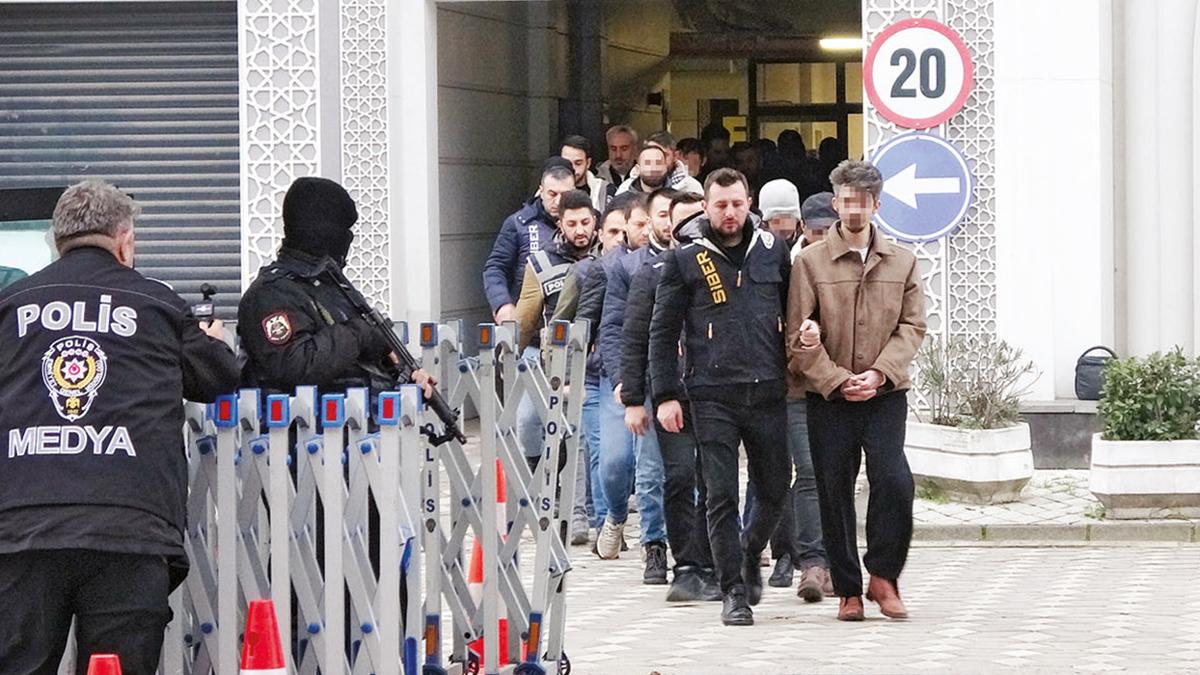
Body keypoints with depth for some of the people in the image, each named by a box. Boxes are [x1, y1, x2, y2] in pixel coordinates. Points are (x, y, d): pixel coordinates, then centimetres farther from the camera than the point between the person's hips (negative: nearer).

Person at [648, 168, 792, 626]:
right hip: (713, 397, -2)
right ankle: (734, 592, 3)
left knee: (774, 491, 9)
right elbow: (662, 331, 3)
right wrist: (666, 395, -3)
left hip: (768, 394, 3)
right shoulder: (686, 261, 2)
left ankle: (750, 556, 36)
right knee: (721, 497, -4)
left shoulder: (772, 252, 9)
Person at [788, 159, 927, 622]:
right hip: (828, 399, -1)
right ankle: (848, 590, 12)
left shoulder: (902, 262, 9)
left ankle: (883, 575, 2)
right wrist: (837, 380, -11)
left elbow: (912, 327, 4)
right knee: (835, 493, 1)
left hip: (886, 395, 1)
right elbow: (799, 336, -2)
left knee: (894, 481, -15)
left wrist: (879, 374, -10)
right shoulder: (810, 262, 1)